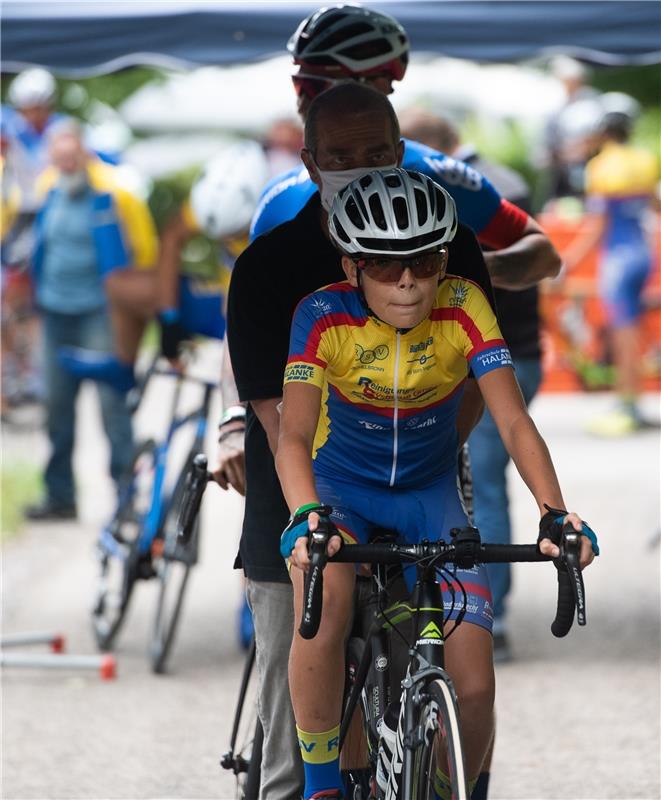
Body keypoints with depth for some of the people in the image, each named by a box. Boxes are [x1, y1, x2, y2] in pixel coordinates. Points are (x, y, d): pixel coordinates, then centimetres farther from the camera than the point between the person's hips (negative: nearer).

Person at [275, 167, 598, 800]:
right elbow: (294, 436, -33)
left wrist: (553, 512, -44)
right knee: (323, 610, -36)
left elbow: (513, 422, -27)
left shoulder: (462, 309, -20)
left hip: (429, 493, 2)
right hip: (341, 488, -2)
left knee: (473, 687, -13)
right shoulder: (324, 317, -23)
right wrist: (306, 516, -53)